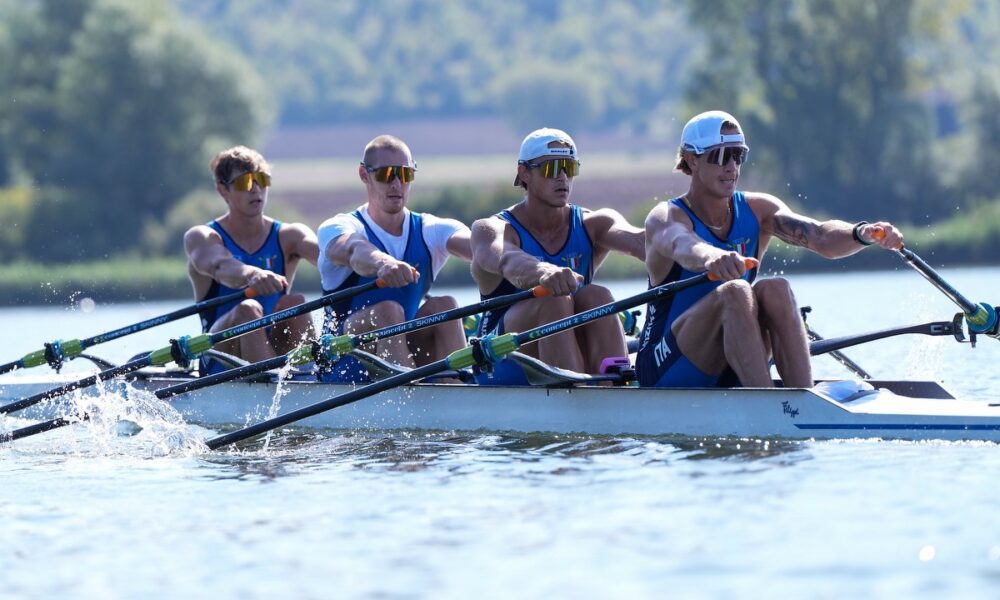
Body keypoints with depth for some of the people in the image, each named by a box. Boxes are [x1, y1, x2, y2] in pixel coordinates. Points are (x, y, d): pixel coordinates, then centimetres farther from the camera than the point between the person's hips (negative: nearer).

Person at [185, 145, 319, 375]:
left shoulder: (288, 237, 8)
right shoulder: (200, 237, 0)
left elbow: (322, 252, -16)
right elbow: (218, 266, -25)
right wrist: (251, 275, -48)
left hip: (275, 353, 2)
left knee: (293, 303, -25)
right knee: (248, 309, -31)